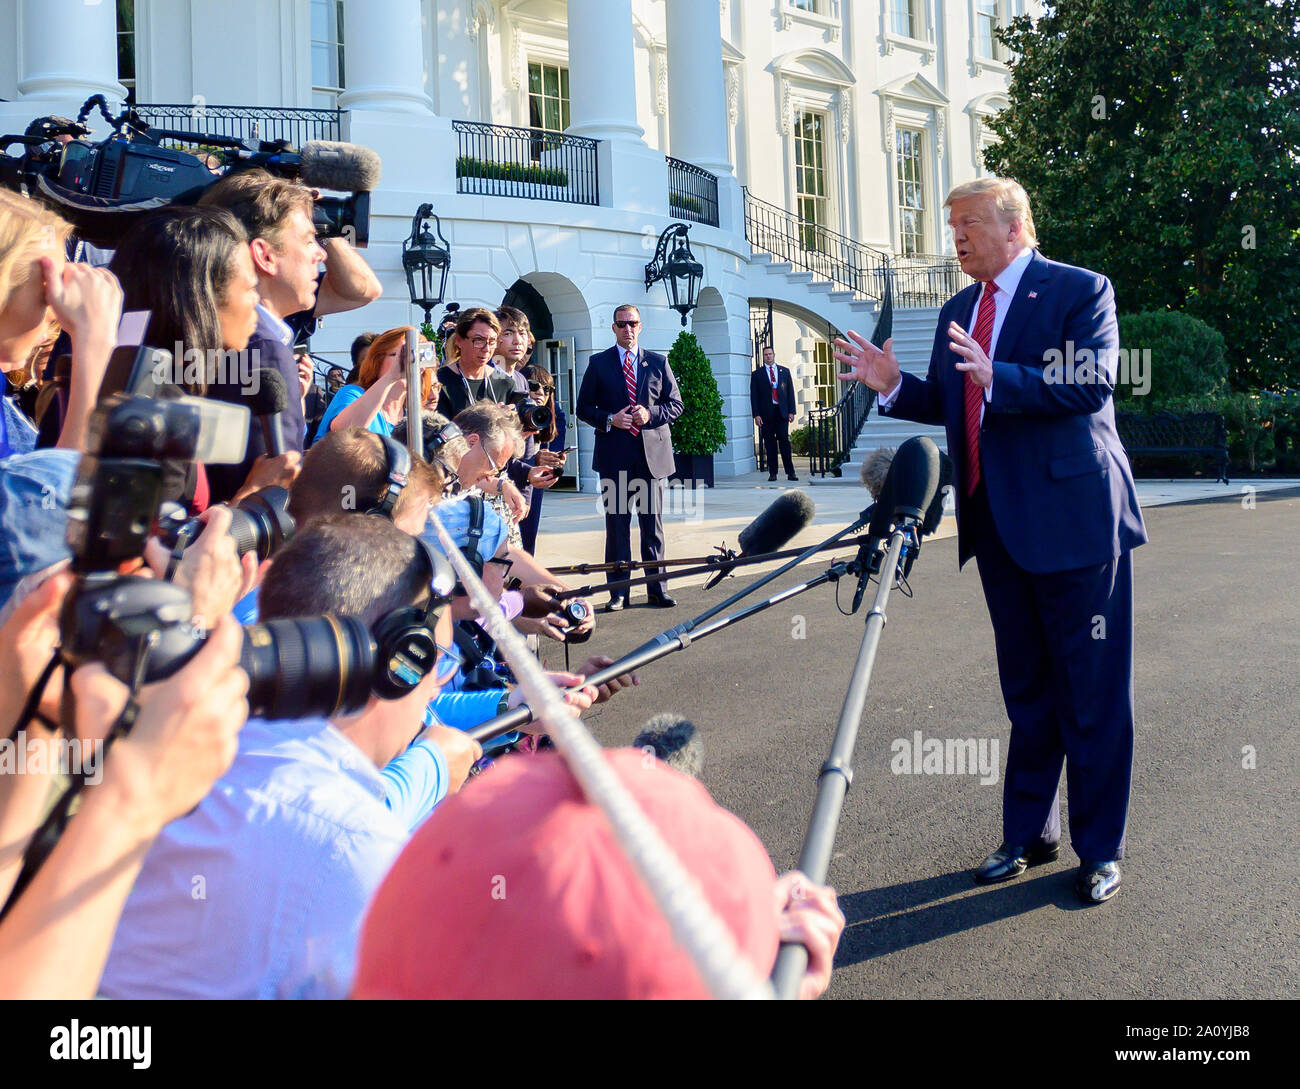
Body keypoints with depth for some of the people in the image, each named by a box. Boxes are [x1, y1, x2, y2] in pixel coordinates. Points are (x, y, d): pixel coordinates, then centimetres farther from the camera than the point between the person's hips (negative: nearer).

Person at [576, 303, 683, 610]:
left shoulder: (658, 363, 10)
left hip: (652, 454, 1)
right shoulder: (598, 363, 7)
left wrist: (650, 414, -9)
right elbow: (583, 408, 7)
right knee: (617, 525, 3)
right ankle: (618, 591, 9)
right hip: (615, 456, -1)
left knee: (653, 525, 5)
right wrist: (609, 420, -11)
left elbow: (676, 404, 10)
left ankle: (656, 588, 13)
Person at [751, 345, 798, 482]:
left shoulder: (784, 371, 13)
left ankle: (790, 472, -3)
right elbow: (754, 396, 4)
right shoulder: (757, 374, 8)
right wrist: (756, 415, -5)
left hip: (782, 412, 1)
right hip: (766, 413, -1)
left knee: (784, 441, -5)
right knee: (769, 444, 0)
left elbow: (790, 392, 11)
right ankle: (772, 473, 4)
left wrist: (791, 411, 2)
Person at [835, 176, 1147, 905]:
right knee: (1027, 692, 16)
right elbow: (948, 404, 17)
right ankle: (1030, 833, 28)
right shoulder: (958, 311, 14)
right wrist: (894, 385, 0)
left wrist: (996, 378, -30)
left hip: (1073, 516, -7)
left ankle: (1101, 848, 15)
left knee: (1093, 690, 2)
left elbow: (1094, 383, -20)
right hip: (999, 526, 7)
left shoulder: (1081, 291, -6)